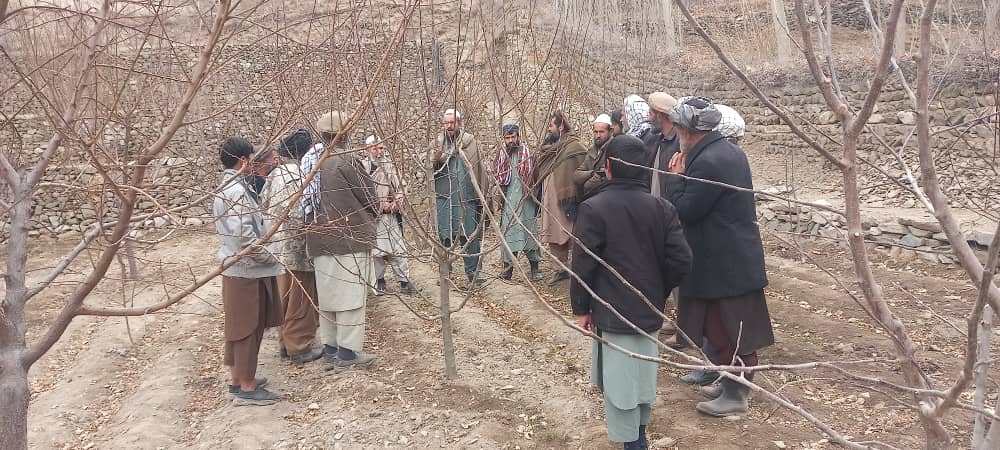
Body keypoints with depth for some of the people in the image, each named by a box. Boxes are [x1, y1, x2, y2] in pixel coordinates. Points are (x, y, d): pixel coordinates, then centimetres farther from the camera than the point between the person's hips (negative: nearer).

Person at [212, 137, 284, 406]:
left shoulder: (225, 187, 12)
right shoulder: (237, 190, -20)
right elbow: (244, 234, -26)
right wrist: (268, 256, -14)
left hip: (235, 267, 10)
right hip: (248, 269, -10)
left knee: (238, 326, 17)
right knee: (249, 328, -1)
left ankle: (239, 379, 28)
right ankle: (247, 388, 7)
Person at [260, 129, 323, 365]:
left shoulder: (274, 175, 6)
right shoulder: (301, 176, -19)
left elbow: (263, 204, 9)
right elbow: (300, 216, -24)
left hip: (278, 247, 8)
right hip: (298, 248, -8)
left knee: (285, 297, 19)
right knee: (301, 301, 4)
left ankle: (285, 343, 30)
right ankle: (299, 348, 13)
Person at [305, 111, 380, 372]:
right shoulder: (348, 160, -12)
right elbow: (369, 197, -5)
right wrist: (370, 217, 14)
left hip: (320, 239, 6)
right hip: (351, 238, -6)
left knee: (328, 296, 14)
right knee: (350, 295, 2)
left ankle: (330, 350, 22)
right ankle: (347, 354, 7)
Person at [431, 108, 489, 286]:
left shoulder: (471, 142, 3)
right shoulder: (438, 143, 7)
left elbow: (480, 169, 3)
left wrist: (482, 194, 0)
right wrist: (435, 160, -16)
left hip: (467, 198, -1)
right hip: (444, 198, 1)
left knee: (470, 238, 2)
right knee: (445, 238, 7)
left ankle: (473, 274, 11)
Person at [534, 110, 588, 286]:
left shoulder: (574, 146, -13)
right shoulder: (550, 146, 13)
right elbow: (539, 173, 21)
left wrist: (572, 199, -21)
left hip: (565, 202, -8)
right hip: (550, 201, 8)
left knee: (573, 237, -2)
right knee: (553, 236, 13)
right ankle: (560, 269, 25)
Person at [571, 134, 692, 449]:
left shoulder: (594, 208, -16)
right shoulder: (662, 208, -4)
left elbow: (583, 266, -14)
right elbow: (681, 261, -4)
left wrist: (581, 308, -1)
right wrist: (658, 292, 11)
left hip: (612, 312, -5)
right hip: (649, 309, 5)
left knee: (619, 378, 8)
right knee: (643, 370, 21)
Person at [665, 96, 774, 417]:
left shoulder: (707, 162, -22)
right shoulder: (730, 151, 10)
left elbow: (685, 210, -18)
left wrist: (676, 177, -8)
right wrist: (684, 177, 8)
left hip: (723, 263, -10)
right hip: (738, 256, 10)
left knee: (724, 328, 2)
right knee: (730, 325, 19)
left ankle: (735, 395, 13)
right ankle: (732, 382, 32)